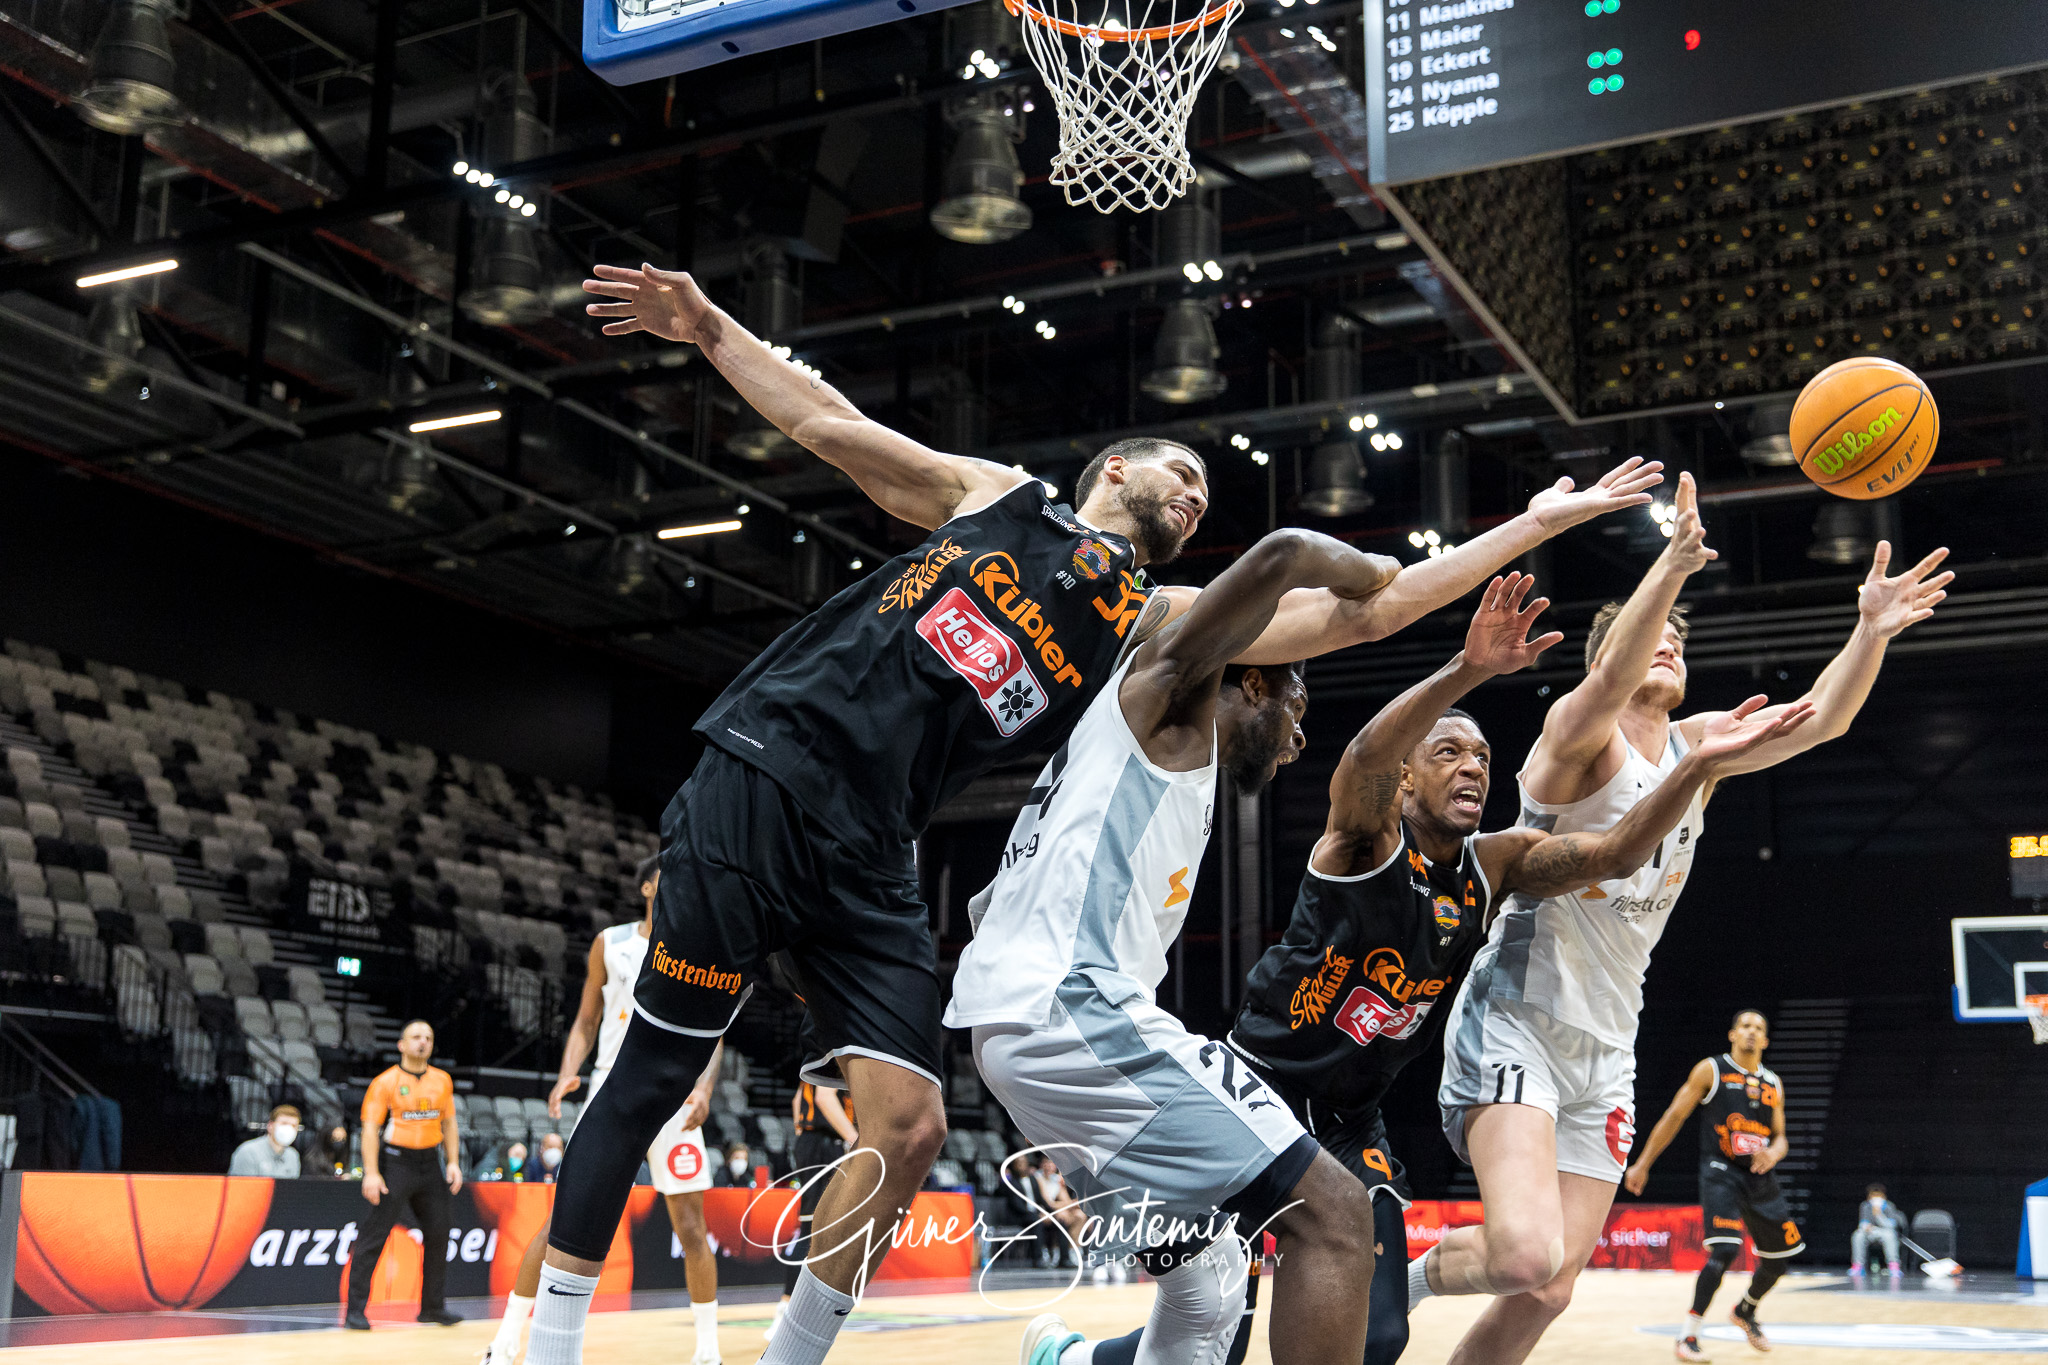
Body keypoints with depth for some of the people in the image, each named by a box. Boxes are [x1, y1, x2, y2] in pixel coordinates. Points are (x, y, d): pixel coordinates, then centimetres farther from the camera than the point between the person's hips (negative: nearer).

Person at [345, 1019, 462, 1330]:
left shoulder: (443, 1080, 9)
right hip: (396, 1161, -5)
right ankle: (355, 1310, -3)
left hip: (430, 1162, 5)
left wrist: (453, 1162, 7)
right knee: (375, 1235, -8)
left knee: (437, 1234, 8)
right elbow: (370, 1129, -8)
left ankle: (432, 1307, 19)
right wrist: (371, 1173, -15)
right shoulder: (385, 1082, -5)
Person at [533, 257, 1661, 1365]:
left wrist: (1536, 524, 11)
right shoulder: (996, 495, 10)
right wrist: (706, 328, 6)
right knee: (651, 1079, -1)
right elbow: (828, 425, 13)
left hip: (870, 866, 4)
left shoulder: (1153, 624, 15)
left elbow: (1364, 611, 12)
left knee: (909, 1130, -6)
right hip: (762, 783, -4)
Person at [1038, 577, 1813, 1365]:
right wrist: (1466, 670, -53)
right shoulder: (1368, 829, -14)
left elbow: (1614, 854, -8)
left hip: (1349, 1124, 6)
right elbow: (1364, 758, -37)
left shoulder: (1496, 865, 4)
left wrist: (1700, 764, -22)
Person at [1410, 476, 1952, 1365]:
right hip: (1516, 1023, -7)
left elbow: (1818, 720, 3)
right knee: (1529, 1257, -27)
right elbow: (1610, 683, -32)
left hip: (1605, 1046, 7)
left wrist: (1870, 629, -14)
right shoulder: (1579, 733, -9)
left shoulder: (1698, 746, 12)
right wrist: (1673, 568, -46)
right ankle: (1409, 1276, 4)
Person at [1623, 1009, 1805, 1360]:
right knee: (1725, 1251, -23)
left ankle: (1745, 1312, 39)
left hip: (1759, 1176, 6)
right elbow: (1674, 1117, -1)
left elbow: (1779, 1137, 16)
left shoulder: (1773, 1084, 13)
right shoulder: (1711, 1070, -2)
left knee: (1783, 1254, 11)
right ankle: (1688, 1336, -14)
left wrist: (1774, 1153, -10)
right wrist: (1642, 1165, -4)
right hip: (1721, 1172, -6)